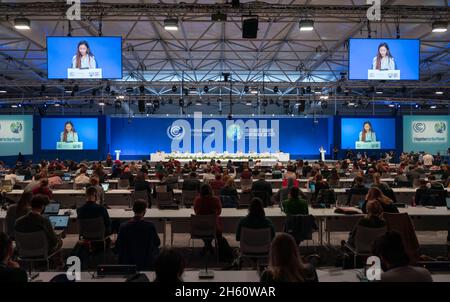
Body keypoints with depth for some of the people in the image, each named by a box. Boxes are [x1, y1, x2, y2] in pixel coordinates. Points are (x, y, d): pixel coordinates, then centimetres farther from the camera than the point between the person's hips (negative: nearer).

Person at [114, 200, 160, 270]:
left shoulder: (124, 226, -15)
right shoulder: (150, 226, -18)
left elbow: (117, 249, -7)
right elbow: (158, 243, -2)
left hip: (128, 262, 3)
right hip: (147, 264, -2)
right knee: (156, 249, 25)